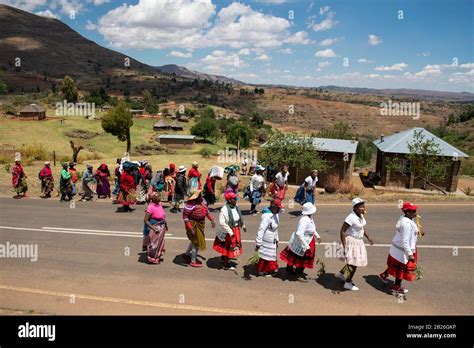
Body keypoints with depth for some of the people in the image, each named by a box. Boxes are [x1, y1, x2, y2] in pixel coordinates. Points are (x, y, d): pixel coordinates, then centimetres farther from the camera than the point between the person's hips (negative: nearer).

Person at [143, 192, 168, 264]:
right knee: (153, 243, 6)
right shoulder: (151, 207, -24)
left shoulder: (159, 204, -2)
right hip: (154, 226, -8)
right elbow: (146, 220, -23)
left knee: (160, 242, 21)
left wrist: (165, 224, 16)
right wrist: (154, 228, -27)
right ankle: (152, 258, 24)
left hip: (161, 226, 8)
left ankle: (158, 256, 40)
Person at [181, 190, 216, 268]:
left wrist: (211, 220, 9)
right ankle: (193, 261, 22)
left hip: (200, 223, 9)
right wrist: (190, 228, -25)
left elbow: (206, 209, 13)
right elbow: (185, 216, -24)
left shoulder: (201, 200, -1)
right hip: (193, 225, -9)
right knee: (197, 242, 3)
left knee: (195, 240, 24)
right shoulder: (190, 204, -26)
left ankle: (186, 254, 45)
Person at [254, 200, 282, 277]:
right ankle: (261, 271, 22)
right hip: (266, 241, -9)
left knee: (271, 255, 18)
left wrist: (276, 239, 18)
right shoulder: (267, 216, -25)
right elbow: (261, 229, -26)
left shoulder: (275, 214, 4)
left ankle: (268, 270, 33)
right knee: (264, 255, 5)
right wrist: (258, 243, -26)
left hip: (272, 241, 9)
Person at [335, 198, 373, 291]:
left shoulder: (361, 216, 1)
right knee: (354, 263, 1)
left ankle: (341, 274, 41)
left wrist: (368, 238, 10)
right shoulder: (351, 218, -26)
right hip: (352, 242, -9)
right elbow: (342, 231, -24)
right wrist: (344, 245, -25)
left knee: (354, 261, 21)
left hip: (359, 241, 9)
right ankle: (347, 283, 18)